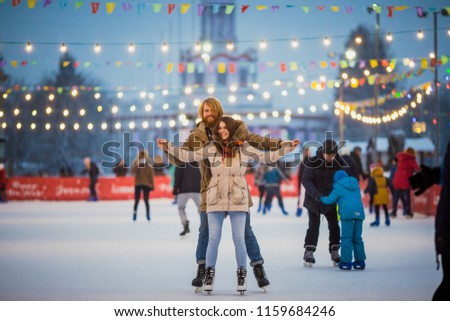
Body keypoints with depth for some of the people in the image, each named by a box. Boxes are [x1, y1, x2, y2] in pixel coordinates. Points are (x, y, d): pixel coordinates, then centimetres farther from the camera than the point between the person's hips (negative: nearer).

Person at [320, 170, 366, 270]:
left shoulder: (339, 187, 4)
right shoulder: (356, 185, 22)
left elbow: (330, 200, 3)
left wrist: (322, 198, 24)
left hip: (347, 213, -6)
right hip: (359, 212, 6)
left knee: (346, 238, -3)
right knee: (357, 238, 11)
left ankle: (346, 262, -8)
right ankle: (360, 261, 11)